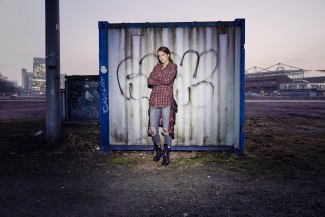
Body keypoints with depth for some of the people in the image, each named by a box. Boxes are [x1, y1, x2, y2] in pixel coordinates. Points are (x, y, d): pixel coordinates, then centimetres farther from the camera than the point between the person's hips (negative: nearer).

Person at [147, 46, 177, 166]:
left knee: (166, 129, -3)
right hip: (154, 101, 4)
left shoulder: (173, 66, 5)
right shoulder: (157, 67, 18)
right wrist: (162, 81, -7)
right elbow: (149, 81, 4)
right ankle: (158, 150, 26)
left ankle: (166, 154, 13)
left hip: (166, 101, -4)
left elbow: (168, 80, -12)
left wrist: (156, 78, 0)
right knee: (152, 129, 3)